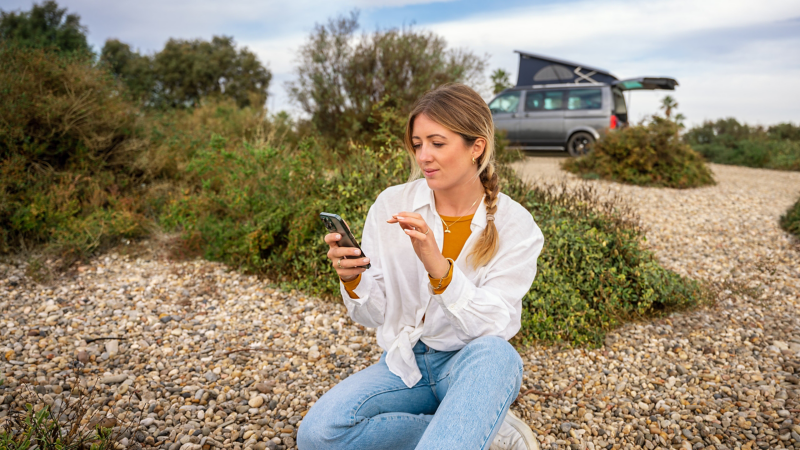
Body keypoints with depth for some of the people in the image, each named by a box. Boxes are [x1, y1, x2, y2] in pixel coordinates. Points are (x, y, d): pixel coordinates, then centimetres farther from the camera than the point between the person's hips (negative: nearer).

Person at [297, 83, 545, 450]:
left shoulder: (514, 225, -8)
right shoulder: (391, 206, -4)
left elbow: (495, 328, -16)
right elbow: (374, 316, 1)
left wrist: (440, 267, -31)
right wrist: (353, 281, -22)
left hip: (473, 365, -3)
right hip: (405, 363, 4)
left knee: (494, 354, -37)